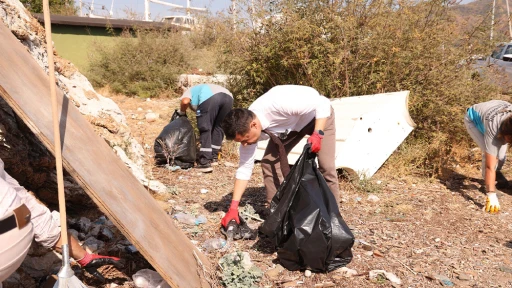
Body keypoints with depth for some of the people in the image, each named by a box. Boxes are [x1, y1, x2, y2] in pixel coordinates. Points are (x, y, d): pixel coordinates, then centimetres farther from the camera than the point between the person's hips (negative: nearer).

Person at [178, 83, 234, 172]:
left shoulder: (189, 91, 30)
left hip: (210, 97, -6)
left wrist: (181, 113, 22)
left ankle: (205, 163, -2)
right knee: (218, 127, 22)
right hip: (228, 97, 6)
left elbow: (185, 101, 2)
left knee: (205, 129, 3)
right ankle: (214, 157, 31)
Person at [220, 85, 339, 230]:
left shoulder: (279, 104, -44)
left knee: (326, 165, -15)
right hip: (291, 124, 5)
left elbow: (323, 103, -35)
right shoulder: (246, 128, -22)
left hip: (319, 115, -5)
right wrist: (233, 207, -15)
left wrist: (317, 134, -44)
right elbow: (244, 168, -13)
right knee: (269, 162, -8)